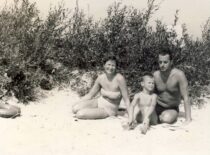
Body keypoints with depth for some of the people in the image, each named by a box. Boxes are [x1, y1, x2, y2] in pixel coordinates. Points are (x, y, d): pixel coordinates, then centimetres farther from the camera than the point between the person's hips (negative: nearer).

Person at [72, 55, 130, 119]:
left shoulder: (119, 79, -24)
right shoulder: (101, 78, -7)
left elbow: (126, 99, -21)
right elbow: (90, 95, 4)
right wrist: (76, 104, 0)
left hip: (109, 109, -5)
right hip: (99, 101, 5)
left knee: (79, 114, -20)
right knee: (75, 108, -13)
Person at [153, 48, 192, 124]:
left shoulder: (179, 75, -20)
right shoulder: (155, 75, -8)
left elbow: (186, 98, -20)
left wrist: (188, 119, -26)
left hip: (172, 109, -3)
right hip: (157, 107, 3)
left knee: (167, 119, -36)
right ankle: (160, 117, 6)